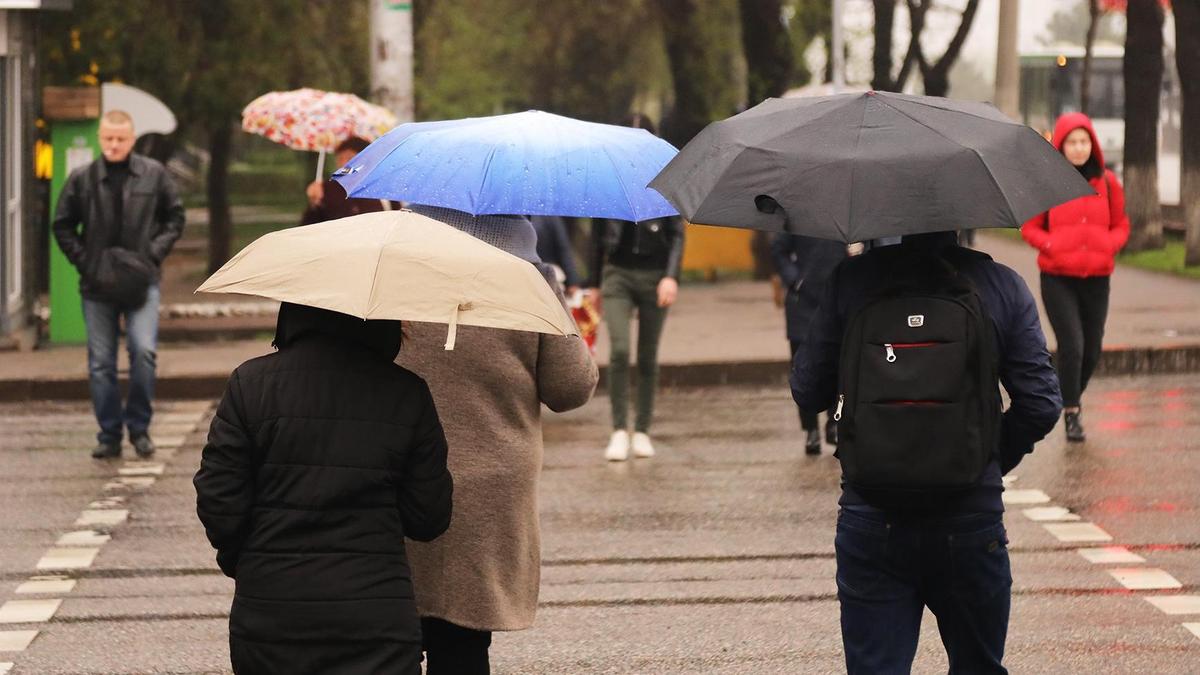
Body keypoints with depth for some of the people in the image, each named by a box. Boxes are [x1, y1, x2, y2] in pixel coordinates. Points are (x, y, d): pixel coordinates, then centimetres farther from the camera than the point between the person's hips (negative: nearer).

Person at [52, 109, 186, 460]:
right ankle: (109, 435, 13)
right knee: (101, 362, 3)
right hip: (98, 284, 1)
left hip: (141, 281, -1)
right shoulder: (81, 179, 2)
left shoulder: (154, 174, 2)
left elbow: (175, 217, 10)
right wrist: (82, 260, -1)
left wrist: (155, 252, -2)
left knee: (144, 351, -16)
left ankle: (139, 426, 1)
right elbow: (62, 226, 10)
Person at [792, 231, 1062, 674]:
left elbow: (808, 392, 2)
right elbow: (1041, 404, -3)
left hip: (870, 518, 0)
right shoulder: (1002, 286, -2)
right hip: (972, 518, 0)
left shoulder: (850, 280, -3)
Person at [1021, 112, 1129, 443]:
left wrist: (1109, 245, -7)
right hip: (1058, 278, -3)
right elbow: (1030, 227, 3)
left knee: (1091, 350, 9)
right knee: (1071, 344, -14)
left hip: (1096, 278, 3)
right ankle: (1071, 412, -3)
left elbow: (1121, 226, 13)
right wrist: (1052, 246, -14)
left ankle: (1072, 399, 34)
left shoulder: (1107, 183, 4)